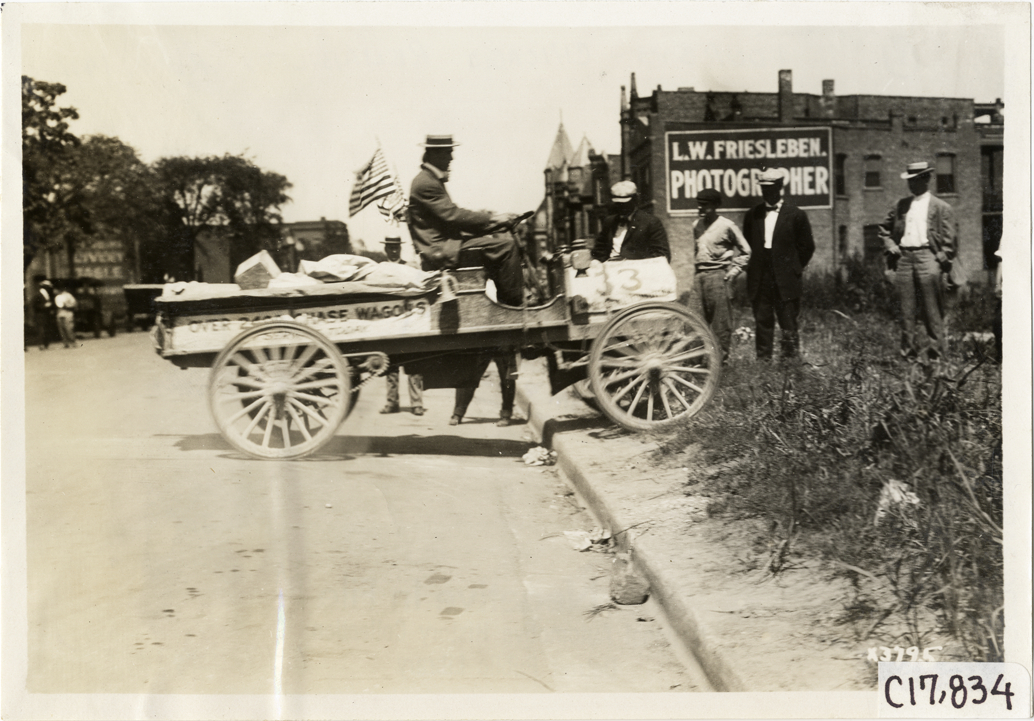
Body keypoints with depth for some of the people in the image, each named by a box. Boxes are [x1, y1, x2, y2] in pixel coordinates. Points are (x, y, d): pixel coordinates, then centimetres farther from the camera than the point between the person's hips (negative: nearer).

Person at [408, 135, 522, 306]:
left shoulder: (432, 179, 18)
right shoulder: (425, 183, -15)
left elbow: (452, 214, 19)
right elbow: (453, 216, -21)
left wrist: (489, 218, 7)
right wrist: (491, 218, -17)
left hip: (445, 244, 11)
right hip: (440, 251, -11)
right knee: (506, 245, -16)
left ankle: (504, 299, 14)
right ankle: (515, 301, -7)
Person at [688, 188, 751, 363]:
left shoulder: (726, 226, -6)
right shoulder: (696, 225, 11)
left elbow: (745, 251, -1)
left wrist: (733, 271, -6)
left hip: (717, 275, -6)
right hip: (699, 274, 6)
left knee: (720, 319, -2)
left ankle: (722, 356, 5)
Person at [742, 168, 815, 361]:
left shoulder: (796, 215, -1)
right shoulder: (752, 215, 9)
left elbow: (807, 247, 3)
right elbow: (747, 244, 19)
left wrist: (794, 269, 2)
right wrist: (754, 266, 11)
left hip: (785, 280, -3)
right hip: (759, 280, 3)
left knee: (788, 322, -2)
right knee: (762, 322, 6)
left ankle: (791, 359, 5)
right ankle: (763, 360, 11)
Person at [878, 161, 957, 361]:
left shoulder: (941, 208, 4)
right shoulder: (901, 205, 16)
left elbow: (949, 239, 0)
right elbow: (884, 229, 24)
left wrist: (942, 262, -9)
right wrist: (890, 246, 8)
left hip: (927, 255, -4)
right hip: (904, 257, 4)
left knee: (931, 307, -4)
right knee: (906, 307, 3)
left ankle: (937, 349, 2)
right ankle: (909, 350, 9)